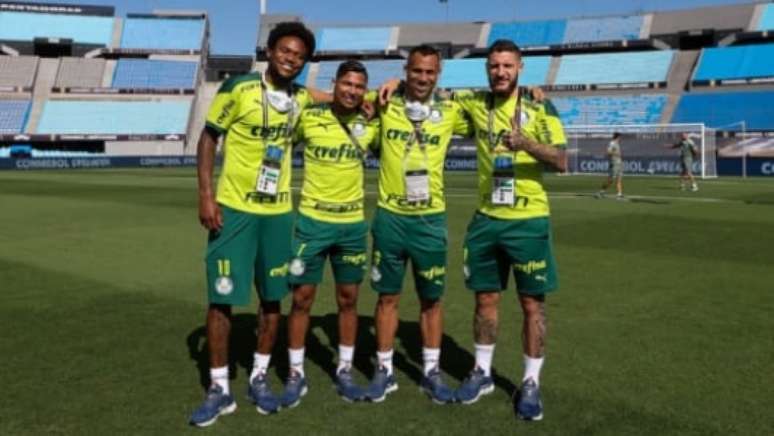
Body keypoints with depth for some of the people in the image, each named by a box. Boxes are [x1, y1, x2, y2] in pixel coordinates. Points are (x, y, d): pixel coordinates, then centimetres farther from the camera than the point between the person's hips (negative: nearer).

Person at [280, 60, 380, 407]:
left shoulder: (371, 125, 2)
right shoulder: (308, 117, -6)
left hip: (353, 223, 3)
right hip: (312, 220, -2)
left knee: (348, 299, 10)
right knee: (302, 298, 3)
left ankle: (344, 371, 24)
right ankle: (296, 374, 17)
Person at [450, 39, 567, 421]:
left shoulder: (540, 108, -6)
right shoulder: (475, 103, 4)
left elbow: (561, 162, -13)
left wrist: (526, 143, -30)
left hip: (528, 220, -3)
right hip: (486, 218, 3)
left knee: (532, 303, 3)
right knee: (485, 298, 12)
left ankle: (531, 383, 17)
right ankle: (482, 372, 29)